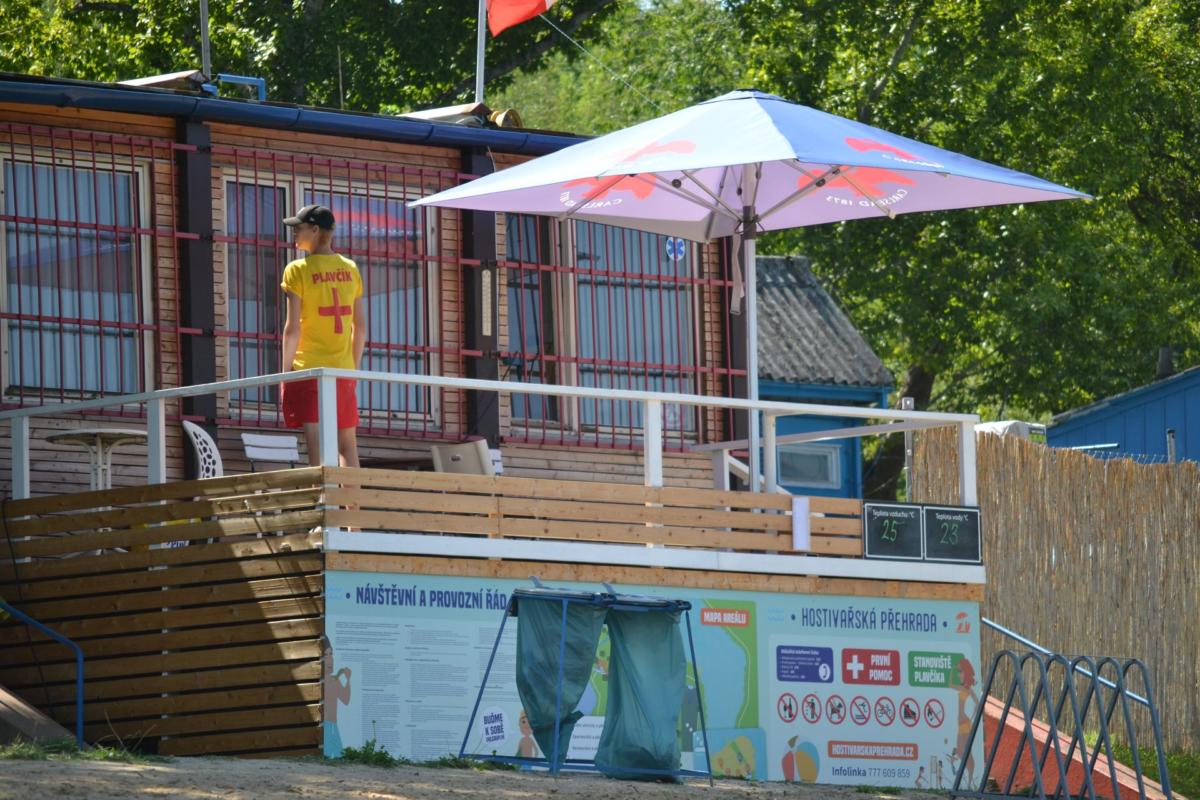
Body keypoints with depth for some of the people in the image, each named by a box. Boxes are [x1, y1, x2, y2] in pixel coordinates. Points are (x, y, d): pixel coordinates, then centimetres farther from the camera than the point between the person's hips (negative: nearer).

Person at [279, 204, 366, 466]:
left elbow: (292, 328, -12)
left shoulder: (298, 270, -8)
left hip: (309, 368, -5)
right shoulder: (350, 269, 7)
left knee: (316, 443, -10)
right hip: (342, 368, 5)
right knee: (347, 443, 12)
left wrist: (285, 372, -4)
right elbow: (361, 327, 9)